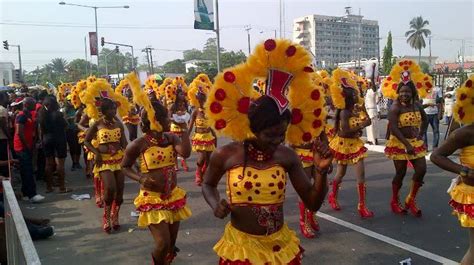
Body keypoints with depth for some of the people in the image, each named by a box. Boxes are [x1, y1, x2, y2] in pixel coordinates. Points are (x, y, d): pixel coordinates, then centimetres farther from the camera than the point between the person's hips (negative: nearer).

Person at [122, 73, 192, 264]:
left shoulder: (171, 138, -3)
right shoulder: (138, 145, -13)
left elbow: (186, 153, -22)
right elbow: (125, 167, -1)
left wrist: (183, 128, -20)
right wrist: (141, 178, -19)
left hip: (173, 197, 4)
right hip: (152, 199, -4)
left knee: (172, 244, 14)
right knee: (163, 243, -11)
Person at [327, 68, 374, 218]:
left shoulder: (359, 109, 0)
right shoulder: (344, 112, -20)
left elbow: (367, 121, 8)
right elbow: (345, 131, -28)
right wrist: (361, 126, -25)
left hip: (356, 144, 5)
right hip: (343, 144, -5)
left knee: (361, 173, -4)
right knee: (341, 173, 12)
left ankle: (362, 205, 0)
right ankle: (333, 196, 39)